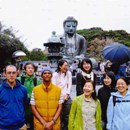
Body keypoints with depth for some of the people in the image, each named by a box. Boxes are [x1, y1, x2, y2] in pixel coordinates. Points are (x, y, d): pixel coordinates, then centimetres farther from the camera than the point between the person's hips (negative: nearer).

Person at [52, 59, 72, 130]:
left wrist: (66, 95, -3)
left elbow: (69, 85, 7)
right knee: (59, 116, 2)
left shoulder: (69, 73, 7)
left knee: (67, 115, 5)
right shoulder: (55, 74, -4)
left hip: (67, 97, 3)